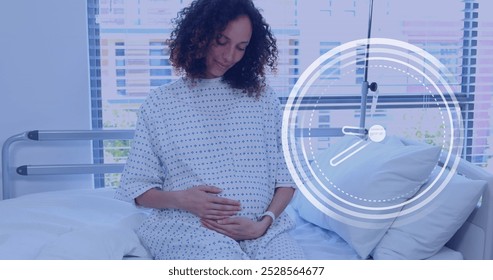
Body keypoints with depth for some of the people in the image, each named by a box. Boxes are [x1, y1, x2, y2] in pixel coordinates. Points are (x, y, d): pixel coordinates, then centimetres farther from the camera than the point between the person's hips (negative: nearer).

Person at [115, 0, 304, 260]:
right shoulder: (159, 103, 7)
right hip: (186, 225, -2)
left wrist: (264, 223, -9)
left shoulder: (263, 97, 10)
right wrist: (180, 199, -12)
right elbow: (136, 187, 8)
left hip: (260, 226, 3)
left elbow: (285, 178, 9)